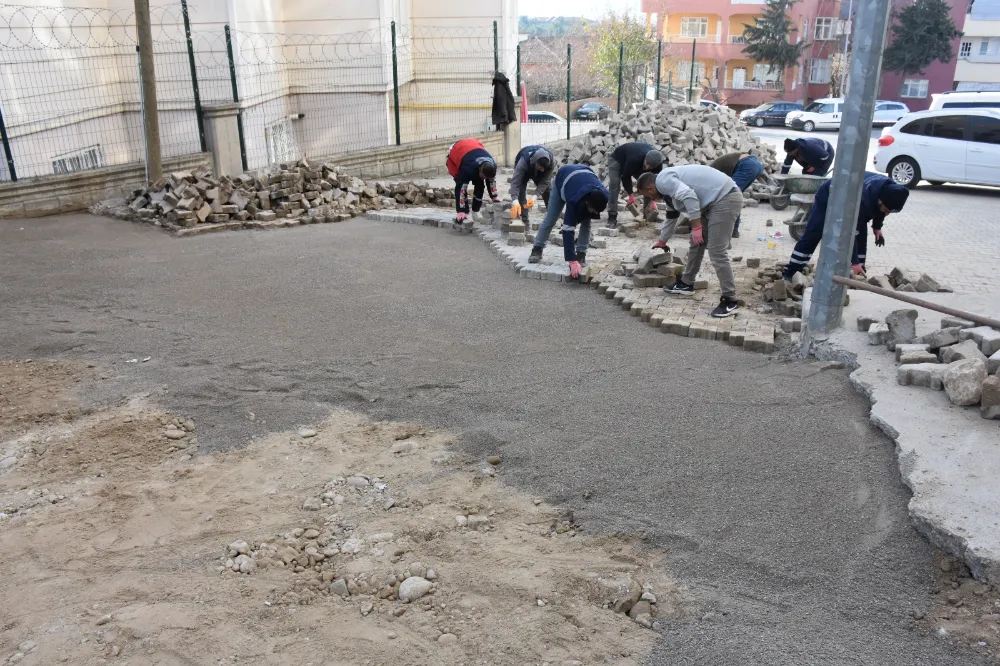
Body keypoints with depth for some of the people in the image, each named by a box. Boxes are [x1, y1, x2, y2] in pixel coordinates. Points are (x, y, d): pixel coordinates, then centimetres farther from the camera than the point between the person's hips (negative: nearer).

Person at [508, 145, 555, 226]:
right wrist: (515, 201, -60)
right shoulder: (524, 161, -46)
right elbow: (515, 182, -48)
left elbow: (545, 181, -32)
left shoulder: (551, 160, -38)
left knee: (549, 193, 0)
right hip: (524, 172, -3)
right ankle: (524, 222, -15)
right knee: (521, 193, -21)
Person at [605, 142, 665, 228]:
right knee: (614, 185, -24)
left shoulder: (657, 163, -29)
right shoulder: (634, 158, -46)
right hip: (617, 160, -5)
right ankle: (612, 218, -23)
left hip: (637, 165, 6)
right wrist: (631, 195, -35)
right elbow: (626, 176, -35)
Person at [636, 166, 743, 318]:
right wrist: (662, 242, 49)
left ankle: (730, 301, -7)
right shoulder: (668, 188, 21)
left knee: (717, 252, -12)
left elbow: (689, 196, -26)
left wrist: (696, 227, -23)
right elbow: (671, 218, 36)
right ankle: (686, 283, 32)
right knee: (696, 243, 18)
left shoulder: (662, 180, -10)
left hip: (726, 199, -11)